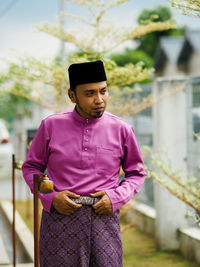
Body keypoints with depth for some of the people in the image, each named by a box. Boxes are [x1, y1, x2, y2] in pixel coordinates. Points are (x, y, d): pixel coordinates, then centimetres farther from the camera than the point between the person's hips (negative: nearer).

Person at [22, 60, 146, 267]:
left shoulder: (121, 130, 4)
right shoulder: (51, 126, 3)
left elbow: (136, 173, 14)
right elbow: (31, 167, 11)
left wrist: (116, 197, -4)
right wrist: (50, 198, -5)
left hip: (104, 219, 1)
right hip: (60, 218, 0)